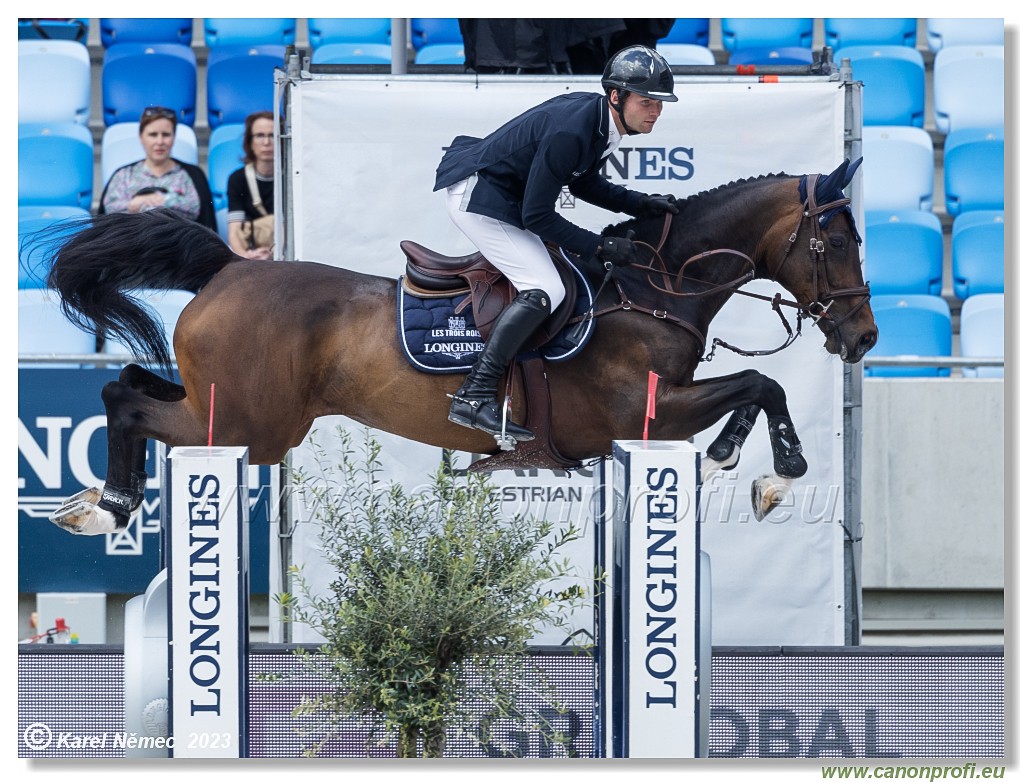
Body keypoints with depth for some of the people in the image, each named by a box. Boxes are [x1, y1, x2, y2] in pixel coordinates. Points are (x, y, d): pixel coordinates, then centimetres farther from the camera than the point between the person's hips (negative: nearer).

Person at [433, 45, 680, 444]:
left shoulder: (598, 118, 0)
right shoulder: (570, 132, -29)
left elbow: (585, 184, 16)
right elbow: (537, 217, -24)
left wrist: (641, 204, 5)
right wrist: (600, 247, -20)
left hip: (499, 192, 10)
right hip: (477, 195, -10)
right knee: (544, 291, -19)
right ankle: (474, 397, -24)